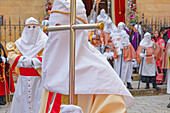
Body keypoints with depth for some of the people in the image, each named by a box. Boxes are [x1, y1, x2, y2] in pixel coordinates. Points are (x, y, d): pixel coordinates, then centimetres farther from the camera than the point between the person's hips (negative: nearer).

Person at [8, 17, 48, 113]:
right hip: (23, 79, 3)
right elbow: (11, 56, 1)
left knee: (39, 103, -6)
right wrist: (27, 60, -14)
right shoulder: (19, 43, 13)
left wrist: (30, 61, -17)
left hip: (38, 80, -3)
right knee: (21, 103, 3)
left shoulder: (44, 42, 3)